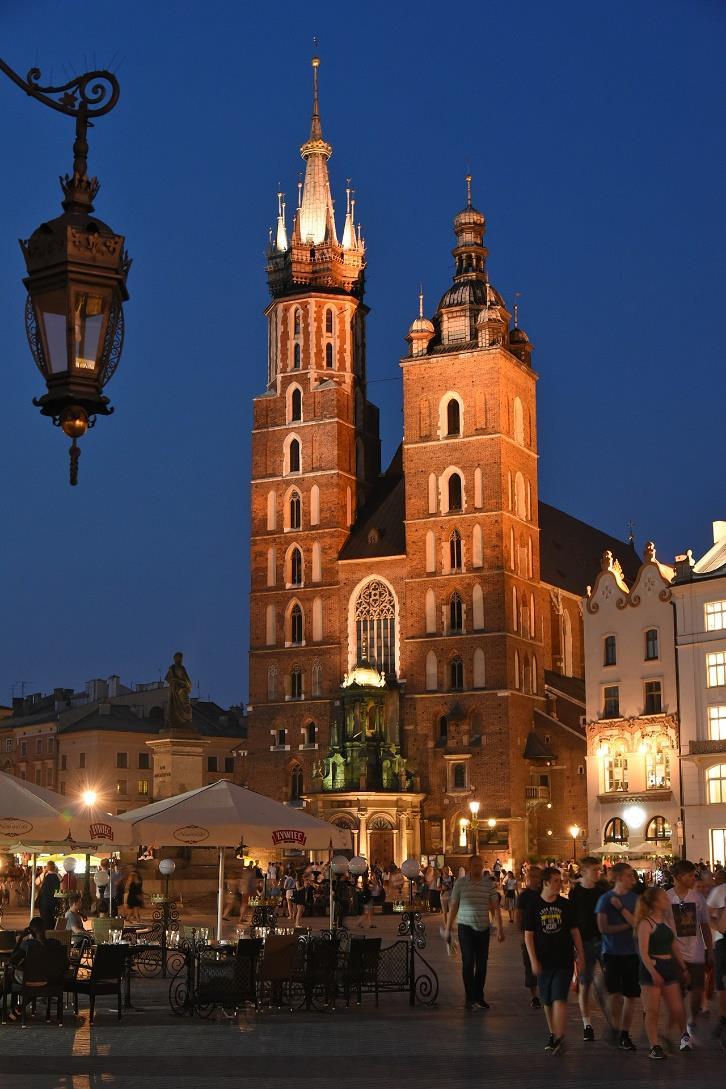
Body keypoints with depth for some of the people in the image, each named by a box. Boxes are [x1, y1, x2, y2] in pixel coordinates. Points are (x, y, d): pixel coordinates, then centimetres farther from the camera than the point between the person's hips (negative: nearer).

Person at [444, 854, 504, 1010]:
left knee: (482, 963, 7)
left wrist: (500, 929, -2)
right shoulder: (460, 883, -2)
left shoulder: (488, 883, 2)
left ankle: (479, 997, 17)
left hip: (483, 927, 2)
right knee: (468, 962, -5)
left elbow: (496, 906, 3)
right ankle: (470, 998, 0)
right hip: (466, 926, -2)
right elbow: (453, 906, 3)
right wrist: (448, 929, 3)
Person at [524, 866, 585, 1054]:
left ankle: (559, 1037, -10)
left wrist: (580, 956, 5)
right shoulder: (534, 907, -2)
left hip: (564, 960, -1)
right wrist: (533, 961, -5)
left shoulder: (565, 905, 1)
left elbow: (574, 931, 7)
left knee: (559, 999, -11)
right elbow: (528, 935, 0)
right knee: (547, 1001, 10)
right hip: (544, 961, 1)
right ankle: (553, 1035, 25)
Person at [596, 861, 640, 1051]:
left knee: (630, 996, 4)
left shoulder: (635, 898, 5)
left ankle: (624, 1034, 16)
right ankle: (615, 1028, 13)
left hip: (632, 952, 3)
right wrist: (628, 925, -7)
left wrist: (621, 908, -15)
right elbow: (603, 928, -8)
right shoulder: (605, 899, -2)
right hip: (612, 952, -3)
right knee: (615, 994, -8)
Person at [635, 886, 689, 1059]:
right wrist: (653, 972, -22)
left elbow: (674, 947, 22)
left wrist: (683, 968, 20)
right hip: (652, 967, -7)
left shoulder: (667, 922, 14)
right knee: (653, 1011, -3)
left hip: (669, 967, 7)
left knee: (677, 1009, 3)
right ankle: (655, 1047, 4)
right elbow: (643, 952, -15)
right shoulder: (646, 923, -9)